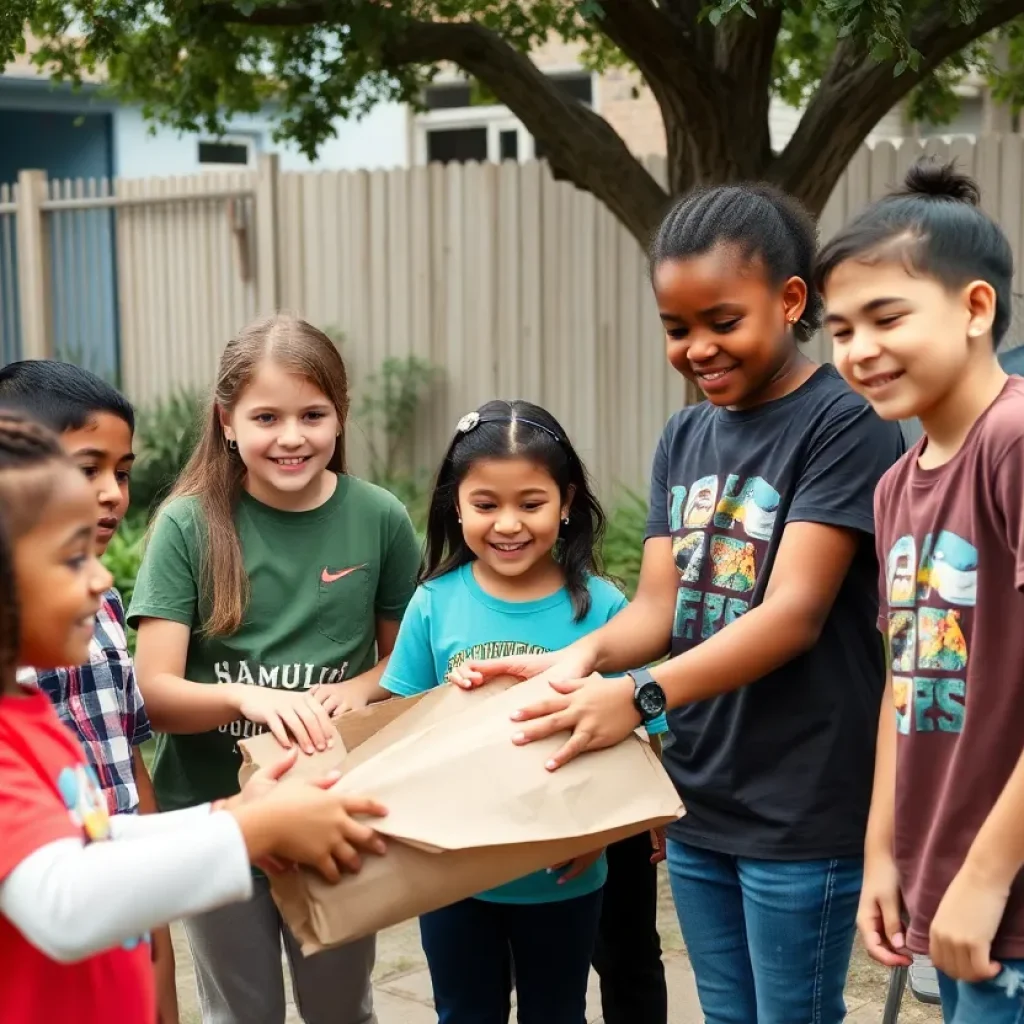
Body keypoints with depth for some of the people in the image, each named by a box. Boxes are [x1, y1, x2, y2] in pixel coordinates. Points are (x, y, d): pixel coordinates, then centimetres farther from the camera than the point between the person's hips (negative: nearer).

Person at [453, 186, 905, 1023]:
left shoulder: (846, 425, -13)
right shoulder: (684, 437, 9)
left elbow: (795, 612, -21)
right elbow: (658, 606, 3)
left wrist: (641, 696, -32)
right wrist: (583, 657, -19)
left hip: (802, 810, -6)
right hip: (699, 800, 6)